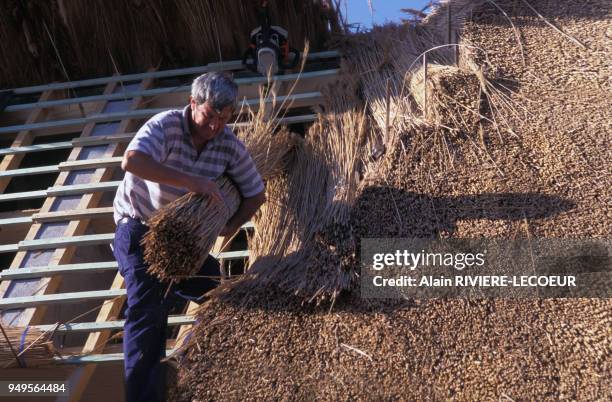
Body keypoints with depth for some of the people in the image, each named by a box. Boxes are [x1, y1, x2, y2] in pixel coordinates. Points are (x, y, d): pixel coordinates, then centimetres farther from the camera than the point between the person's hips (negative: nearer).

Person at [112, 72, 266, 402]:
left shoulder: (230, 146, -10)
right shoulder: (166, 125, -24)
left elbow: (256, 194, 0)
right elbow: (132, 161, -42)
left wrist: (233, 226, -18)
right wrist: (191, 180, -43)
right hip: (139, 227, -5)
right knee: (146, 308, -13)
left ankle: (164, 282, 31)